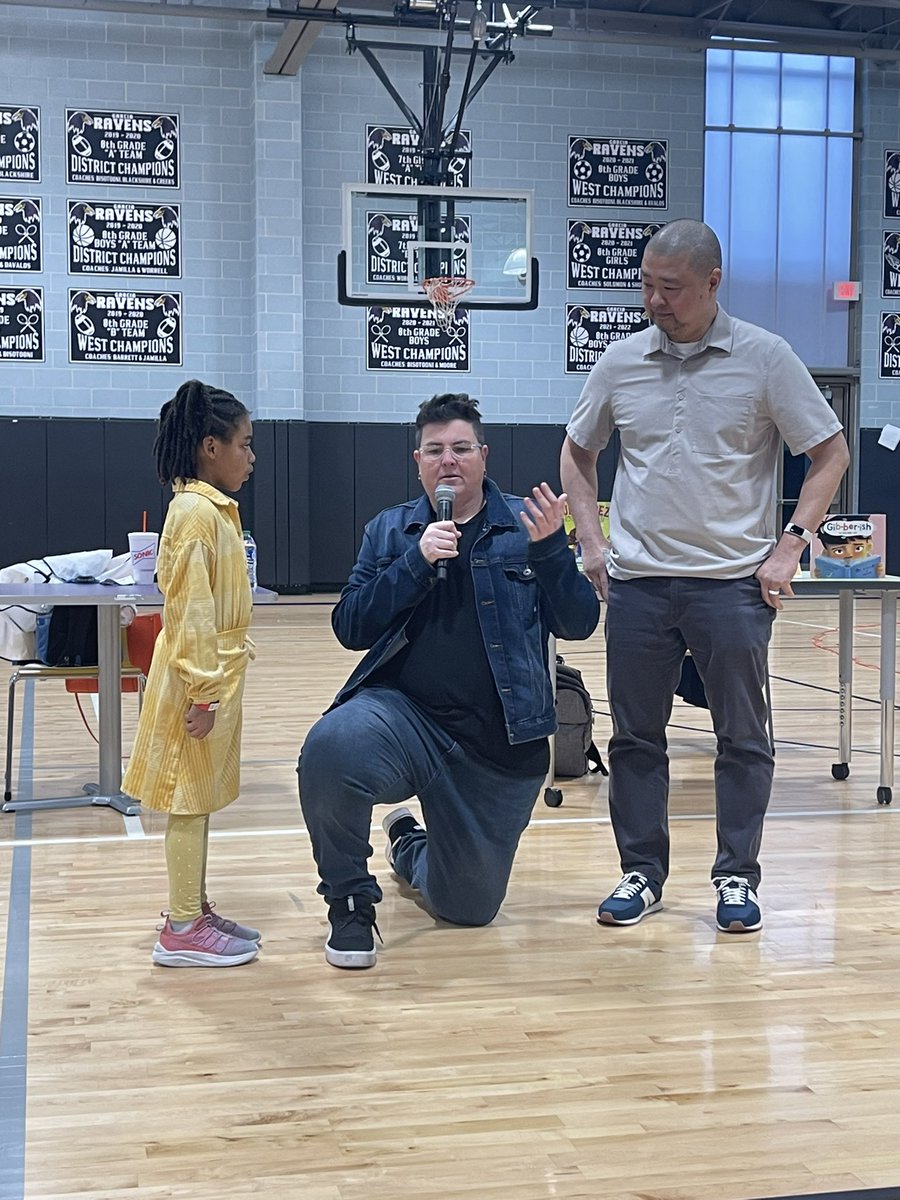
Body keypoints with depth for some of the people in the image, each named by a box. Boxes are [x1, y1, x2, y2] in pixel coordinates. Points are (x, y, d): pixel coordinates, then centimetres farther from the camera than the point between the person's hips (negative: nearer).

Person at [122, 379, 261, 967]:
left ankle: (195, 909, 25)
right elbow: (190, 610, -21)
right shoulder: (196, 511, -18)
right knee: (190, 798, -2)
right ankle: (182, 932, 6)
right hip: (200, 680, -9)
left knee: (199, 797, 15)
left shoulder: (214, 508, 13)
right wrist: (202, 692, -22)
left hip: (218, 674, 9)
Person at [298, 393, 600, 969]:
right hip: (406, 714, 0)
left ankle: (409, 845, 47)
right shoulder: (390, 531, 6)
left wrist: (550, 550, -19)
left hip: (501, 747, 1)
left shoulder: (526, 526, 3)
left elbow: (580, 623, -3)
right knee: (332, 747, -36)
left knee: (468, 909, 11)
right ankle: (351, 901, -10)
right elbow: (351, 628, -3)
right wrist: (417, 562, -15)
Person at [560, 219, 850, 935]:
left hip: (732, 581, -2)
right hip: (636, 580, 3)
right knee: (636, 735, 7)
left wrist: (790, 545, -7)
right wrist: (592, 540, 7)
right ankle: (642, 873, 19)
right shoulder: (621, 363, 6)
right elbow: (577, 453, 19)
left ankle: (738, 877, 17)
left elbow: (831, 453, 1)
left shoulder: (764, 358, -3)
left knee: (743, 736, 4)